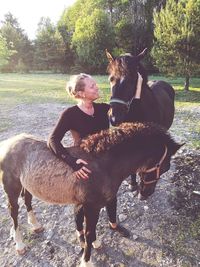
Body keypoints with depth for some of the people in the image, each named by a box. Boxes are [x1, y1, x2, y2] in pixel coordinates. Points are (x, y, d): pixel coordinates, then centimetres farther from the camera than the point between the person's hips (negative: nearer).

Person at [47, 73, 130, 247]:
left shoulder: (103, 108, -7)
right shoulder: (70, 114, -23)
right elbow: (53, 140, -32)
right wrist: (72, 162, -44)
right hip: (84, 164, -5)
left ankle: (113, 223, 53)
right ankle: (80, 231, 48)